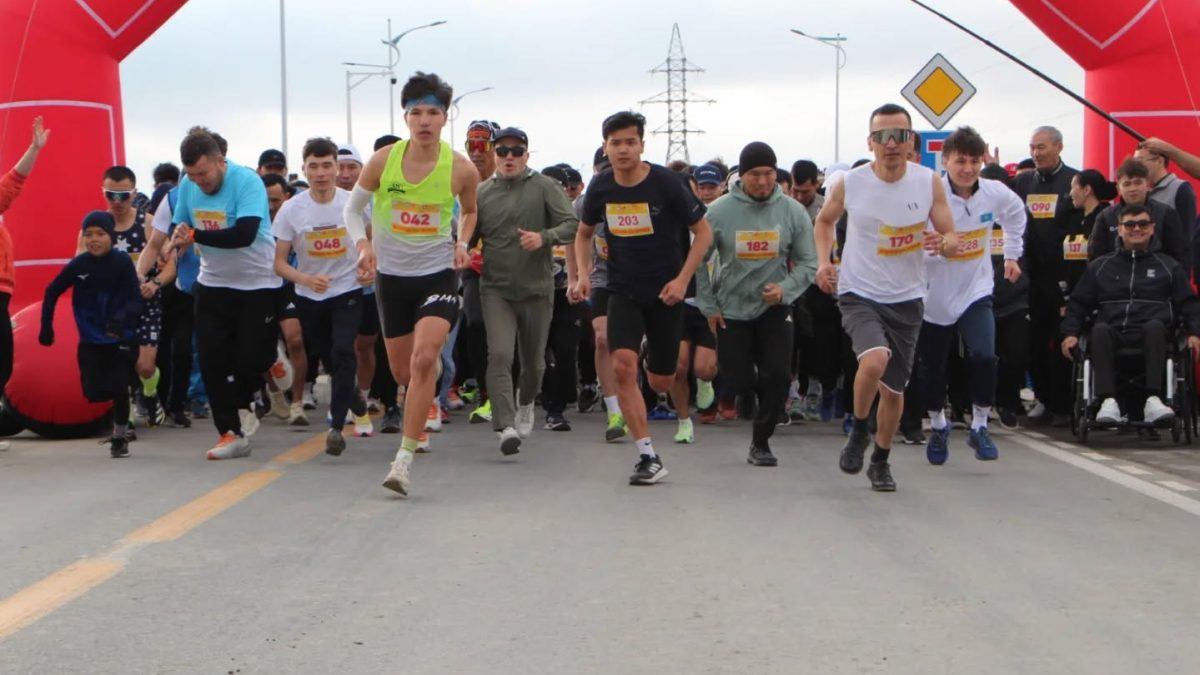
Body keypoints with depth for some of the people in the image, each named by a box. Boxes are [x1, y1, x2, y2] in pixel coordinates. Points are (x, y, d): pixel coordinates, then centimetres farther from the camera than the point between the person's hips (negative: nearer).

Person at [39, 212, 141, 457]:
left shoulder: (122, 262, -13)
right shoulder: (79, 264, -7)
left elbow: (135, 300, -14)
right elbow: (52, 291, 5)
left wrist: (121, 319, -32)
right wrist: (46, 326, 5)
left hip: (121, 338, -2)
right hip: (90, 341, 2)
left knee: (119, 388, -9)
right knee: (94, 391, 1)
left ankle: (119, 438, 11)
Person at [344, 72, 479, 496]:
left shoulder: (461, 169, -8)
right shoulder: (382, 162, -8)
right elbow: (353, 209, 7)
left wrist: (462, 244, -3)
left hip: (438, 274, -2)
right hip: (391, 275, 2)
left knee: (424, 358, -22)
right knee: (402, 372, 11)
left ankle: (404, 459, -20)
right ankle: (419, 425, 45)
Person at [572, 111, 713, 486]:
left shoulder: (666, 183, -12)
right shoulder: (600, 188, -3)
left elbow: (703, 232, -4)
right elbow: (584, 233, 16)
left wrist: (682, 279, -13)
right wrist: (583, 274, 0)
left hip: (665, 293, -1)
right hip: (624, 291, 2)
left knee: (660, 383, 5)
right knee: (623, 365, -21)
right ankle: (649, 458, -16)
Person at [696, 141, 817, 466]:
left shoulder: (793, 211, -7)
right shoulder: (719, 211, -11)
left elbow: (808, 263, -2)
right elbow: (698, 260, -2)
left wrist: (785, 289, -19)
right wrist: (708, 306, -4)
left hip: (775, 308, 0)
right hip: (731, 310, 0)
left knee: (777, 376, -11)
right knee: (741, 381, 1)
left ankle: (761, 442, 7)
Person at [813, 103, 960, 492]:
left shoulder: (930, 183, -6)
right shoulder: (848, 184, -8)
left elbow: (953, 238, 0)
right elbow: (825, 220, 12)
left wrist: (944, 244, -24)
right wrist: (824, 261, -2)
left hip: (906, 299, 3)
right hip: (859, 294, -2)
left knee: (894, 387, 9)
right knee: (874, 359, -30)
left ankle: (881, 461, 32)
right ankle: (858, 432, -3)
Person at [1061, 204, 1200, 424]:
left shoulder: (1169, 266, 23)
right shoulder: (1099, 266, 25)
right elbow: (1078, 304, 22)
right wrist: (1070, 333, 5)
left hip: (1151, 335, -1)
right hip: (1113, 334, 1)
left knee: (1155, 326, -37)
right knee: (1100, 329, -35)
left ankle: (1153, 400, -49)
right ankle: (1108, 401, -48)